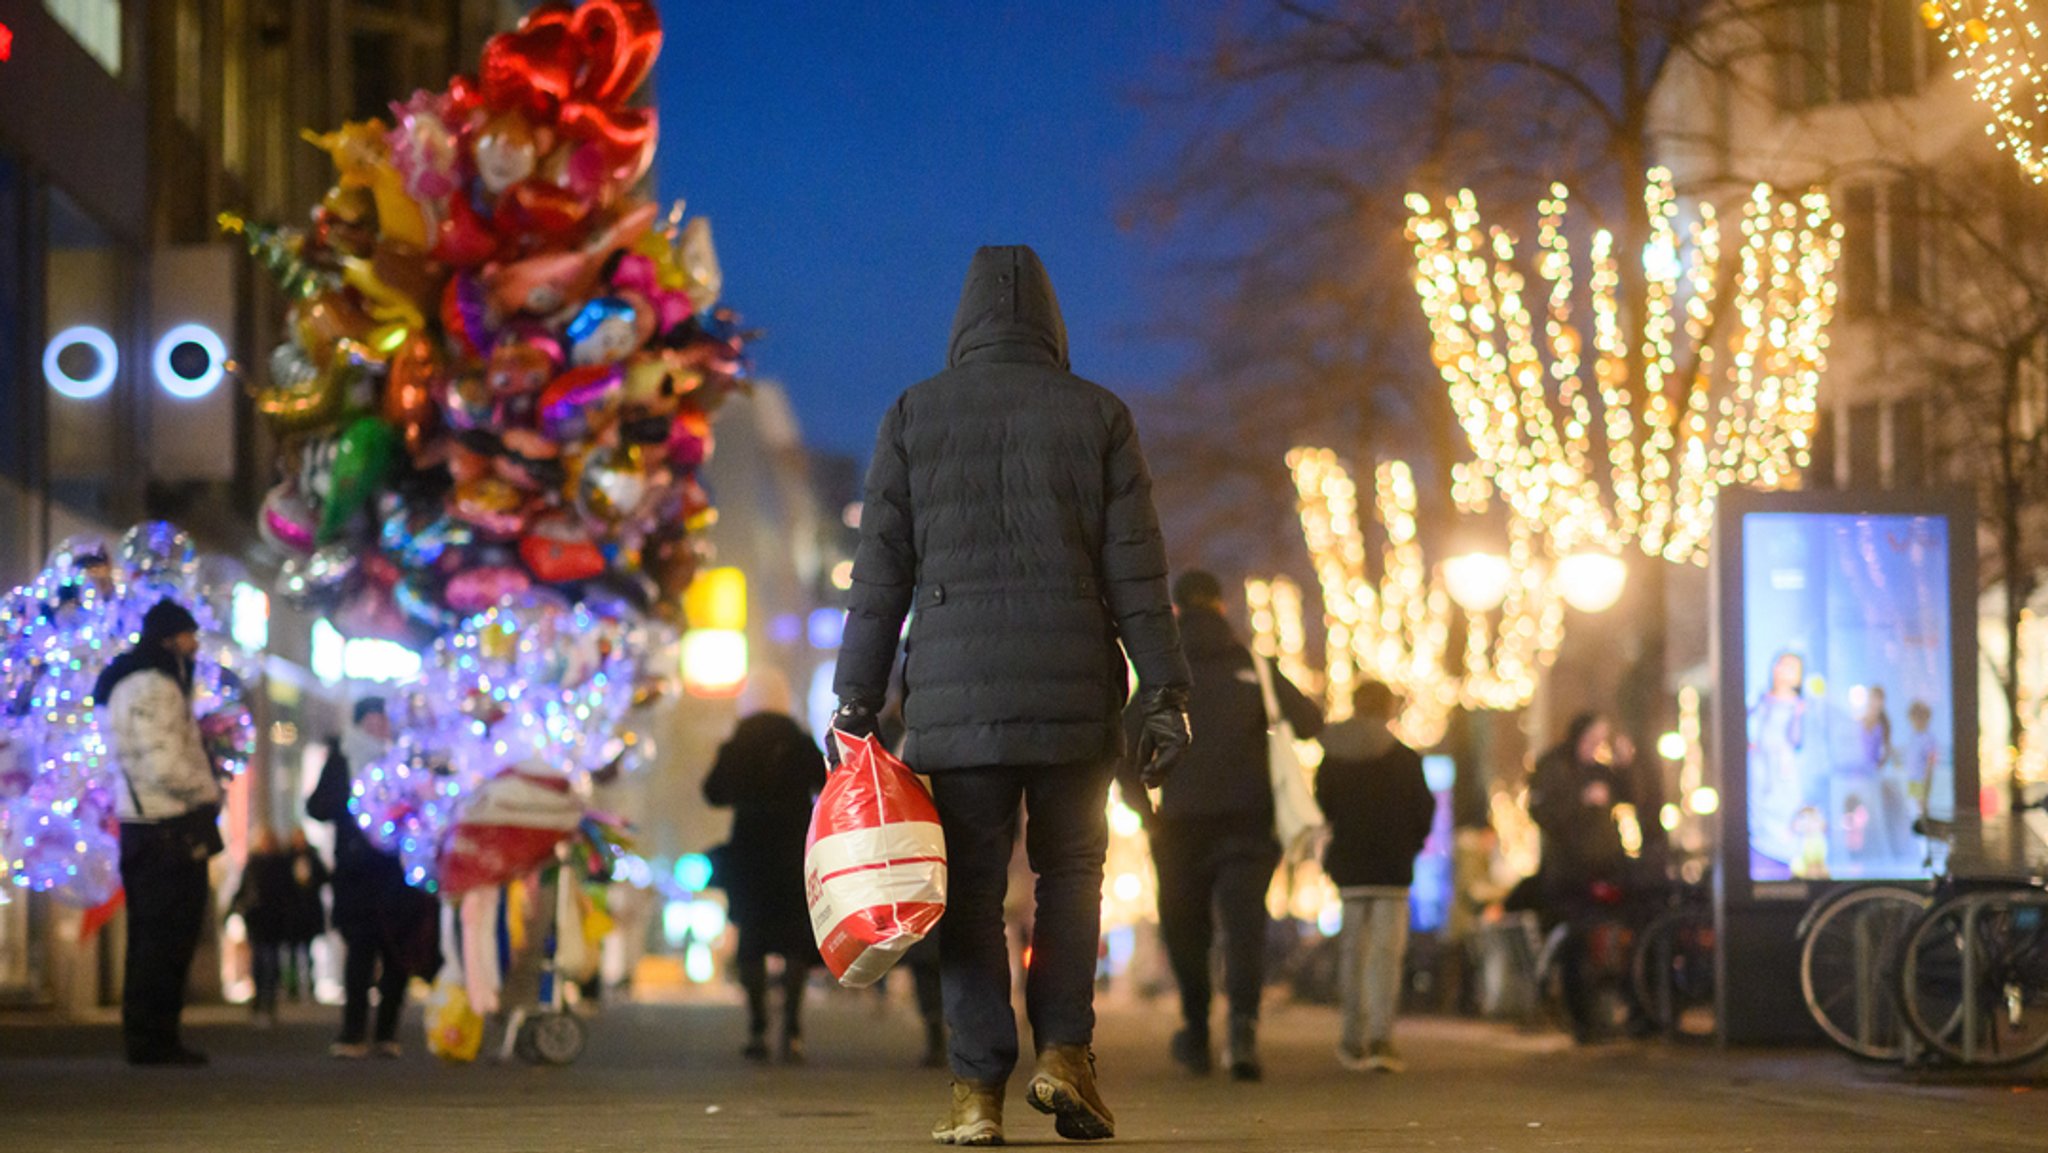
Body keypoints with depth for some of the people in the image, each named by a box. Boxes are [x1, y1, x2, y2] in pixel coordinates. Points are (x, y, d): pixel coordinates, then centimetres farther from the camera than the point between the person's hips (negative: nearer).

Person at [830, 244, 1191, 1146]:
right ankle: (1064, 1049, 0)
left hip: (954, 692, 0)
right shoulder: (1097, 415, 5)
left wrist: (856, 700, 4)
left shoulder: (913, 415, 6)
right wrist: (1164, 694, 3)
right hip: (1074, 695, 0)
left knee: (972, 887, 2)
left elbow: (881, 571, 3)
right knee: (1070, 869, 14)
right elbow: (1135, 570, 2)